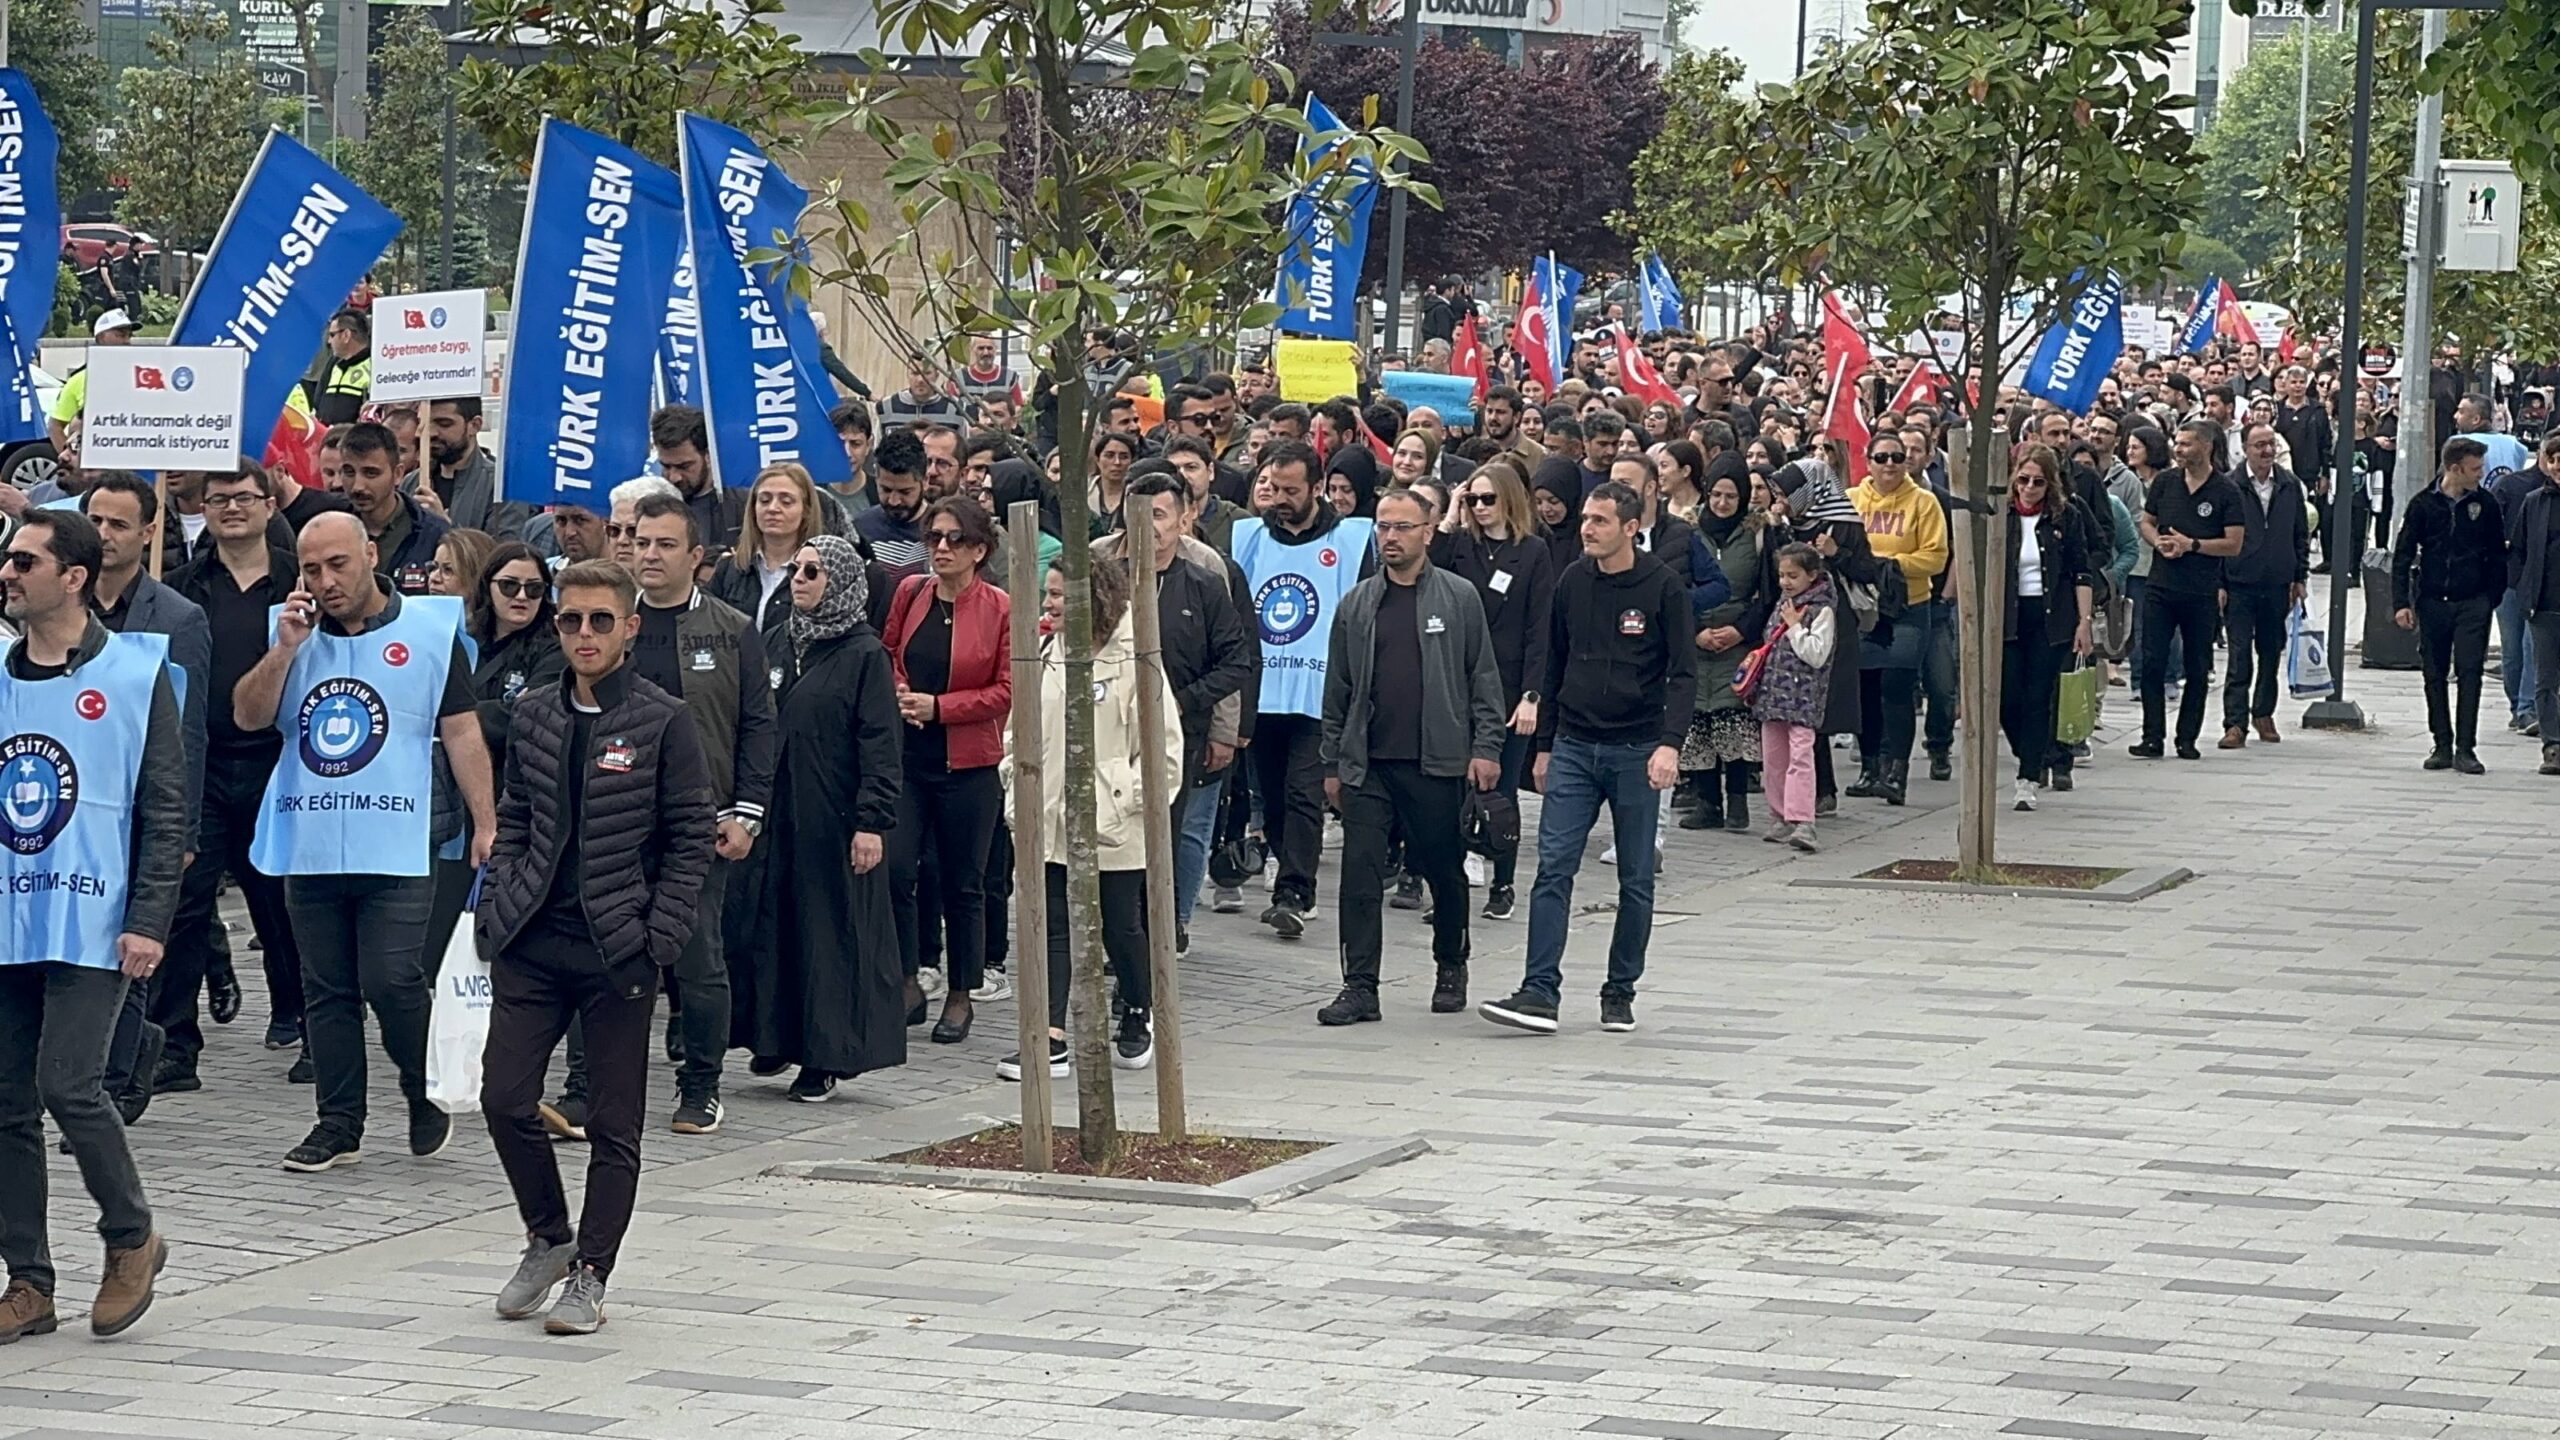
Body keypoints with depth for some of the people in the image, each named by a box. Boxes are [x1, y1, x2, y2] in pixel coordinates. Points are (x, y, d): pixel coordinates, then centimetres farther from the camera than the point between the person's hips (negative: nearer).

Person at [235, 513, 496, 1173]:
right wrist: (286, 647, -10)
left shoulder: (430, 628, 1)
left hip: (397, 850, -4)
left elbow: (461, 732, 1)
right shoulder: (290, 630, 11)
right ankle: (338, 1125, 17)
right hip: (309, 847, 4)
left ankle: (427, 1097, 13)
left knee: (392, 982, -11)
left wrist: (486, 823, -5)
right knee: (326, 991, 9)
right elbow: (249, 716, 2)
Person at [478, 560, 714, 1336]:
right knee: (505, 1098, -1)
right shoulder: (534, 714, 9)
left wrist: (659, 939, -9)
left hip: (617, 950, -4)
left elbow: (690, 839, -3)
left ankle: (590, 1274, 11)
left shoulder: (663, 721, -4)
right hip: (533, 944, 4)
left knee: (614, 1124, 2)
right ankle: (549, 1239, 21)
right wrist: (495, 909, 5)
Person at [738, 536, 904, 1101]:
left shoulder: (864, 654, -8)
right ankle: (781, 1037, 17)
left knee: (834, 925, -1)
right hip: (785, 813, 6)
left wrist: (873, 821, -17)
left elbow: (880, 743, -12)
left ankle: (829, 1053, 5)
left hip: (835, 815, -6)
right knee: (780, 922, 7)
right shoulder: (794, 648, 11)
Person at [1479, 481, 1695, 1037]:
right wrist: (1544, 745, 14)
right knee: (1553, 869, -7)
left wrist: (1670, 743, -20)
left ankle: (1621, 993, 17)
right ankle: (1540, 993, -11)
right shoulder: (1573, 582, 6)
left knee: (1636, 880, 6)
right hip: (1574, 747, 3)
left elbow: (1683, 673, -7)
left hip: (1636, 751, -3)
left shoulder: (1662, 587, -6)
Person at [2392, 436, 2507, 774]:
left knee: (2469, 674, -7)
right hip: (2432, 603, 1)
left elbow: (2497, 556, 10)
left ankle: (2465, 749, -6)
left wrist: (2493, 597, 3)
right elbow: (2402, 556, 3)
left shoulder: (2485, 504, 2)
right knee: (2434, 676, 6)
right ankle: (2442, 746, 14)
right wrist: (2401, 603, -4)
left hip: (2473, 603, -1)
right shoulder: (2423, 505, 0)